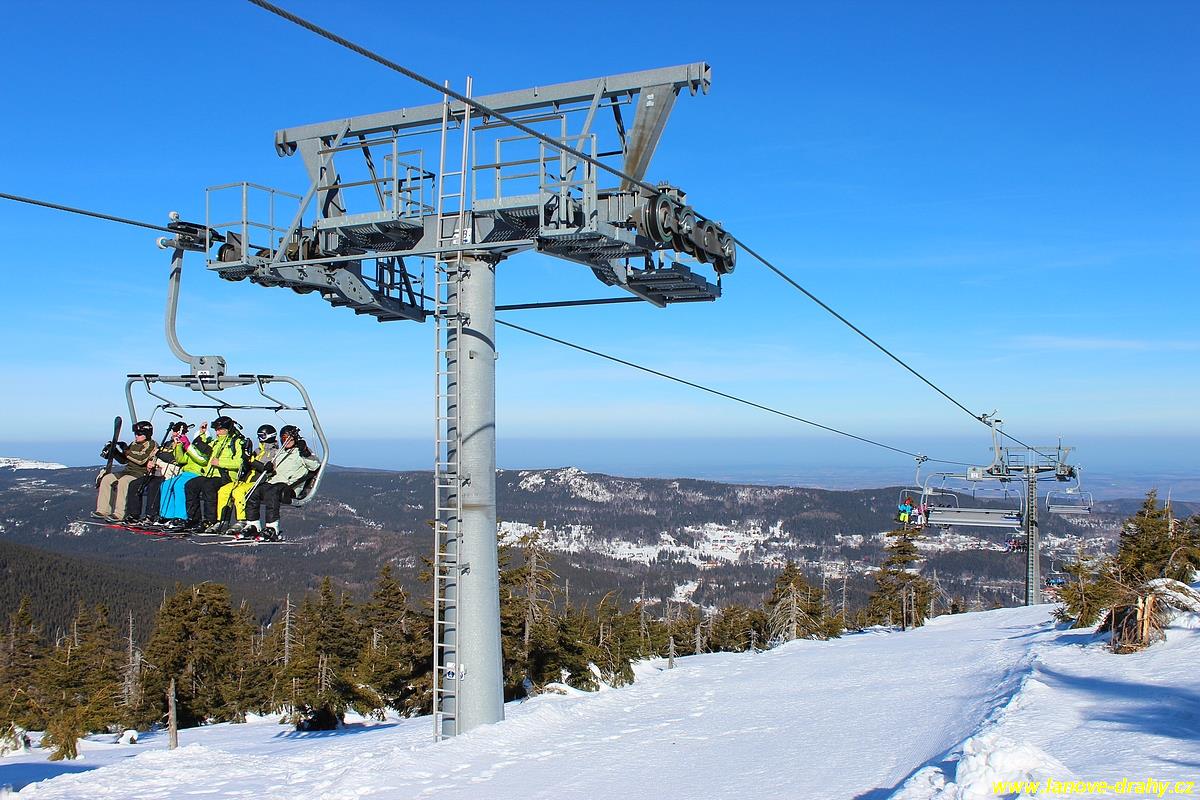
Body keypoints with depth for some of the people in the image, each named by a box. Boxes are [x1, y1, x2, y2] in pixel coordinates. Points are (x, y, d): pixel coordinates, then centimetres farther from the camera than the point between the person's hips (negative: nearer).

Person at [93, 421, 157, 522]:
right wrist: (113, 452, 8)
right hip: (127, 472, 9)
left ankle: (119, 514, -33)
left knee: (123, 481, -34)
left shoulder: (151, 445, -7)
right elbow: (124, 460, 23)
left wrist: (126, 451, -18)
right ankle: (102, 510, -7)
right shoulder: (134, 444, 19)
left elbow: (141, 460, -21)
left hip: (141, 474, -9)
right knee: (106, 479, -5)